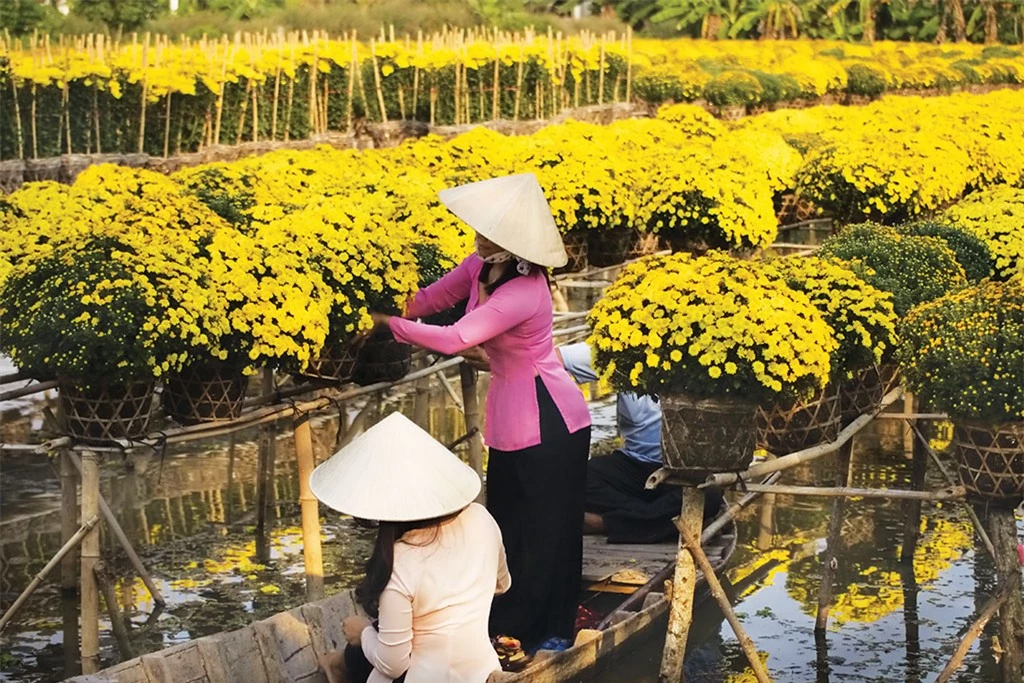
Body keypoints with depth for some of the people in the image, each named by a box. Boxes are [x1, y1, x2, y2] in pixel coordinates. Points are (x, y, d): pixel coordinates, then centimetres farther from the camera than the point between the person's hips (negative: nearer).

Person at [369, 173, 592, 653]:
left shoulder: (523, 293, -30)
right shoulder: (482, 266, -5)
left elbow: (454, 339, -33)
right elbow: (433, 297, 9)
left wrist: (389, 323, -23)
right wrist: (388, 306, -4)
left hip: (549, 420, -9)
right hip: (512, 419, 9)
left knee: (547, 530, 6)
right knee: (508, 523, 19)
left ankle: (553, 632, 23)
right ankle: (510, 625, 34)